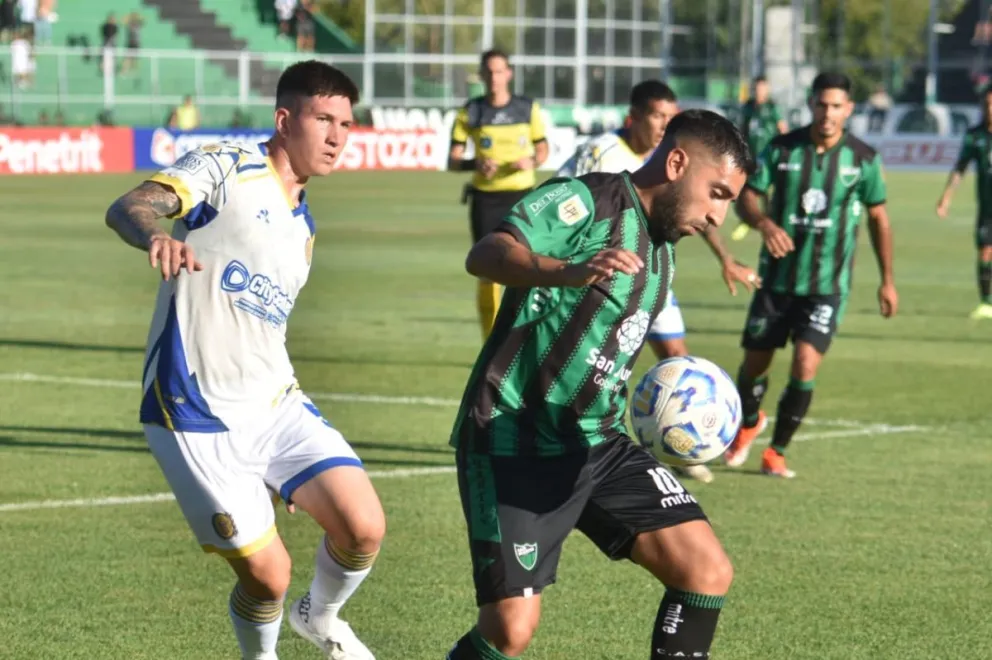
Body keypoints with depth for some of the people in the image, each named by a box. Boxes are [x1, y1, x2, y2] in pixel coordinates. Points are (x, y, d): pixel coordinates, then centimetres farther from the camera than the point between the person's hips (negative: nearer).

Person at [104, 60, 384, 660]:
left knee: (364, 528, -10)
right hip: (198, 419, -6)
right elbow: (127, 208, -22)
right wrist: (155, 236, -44)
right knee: (267, 575, -9)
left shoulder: (303, 226, 16)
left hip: (276, 406, 6)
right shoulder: (227, 168, -6)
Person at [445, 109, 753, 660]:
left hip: (598, 442, 8)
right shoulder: (586, 201, -11)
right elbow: (485, 255, -27)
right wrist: (571, 273, -45)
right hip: (514, 439, -8)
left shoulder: (662, 255, 16)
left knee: (709, 571, -6)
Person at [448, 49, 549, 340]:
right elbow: (453, 161, 2)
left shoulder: (528, 109, 3)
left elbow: (542, 149, 11)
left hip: (521, 196, 0)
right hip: (485, 199, 0)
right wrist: (476, 164, -19)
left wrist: (532, 161, -12)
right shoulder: (470, 113, 1)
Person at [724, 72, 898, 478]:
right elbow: (746, 195, -4)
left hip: (828, 286, -1)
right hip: (777, 278, 1)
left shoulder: (863, 159, -3)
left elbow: (878, 218, 8)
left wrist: (887, 281, 9)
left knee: (805, 367, -15)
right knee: (754, 364, 8)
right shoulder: (782, 149, -4)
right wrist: (764, 223, -27)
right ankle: (749, 422, 41)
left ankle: (777, 451, 5)